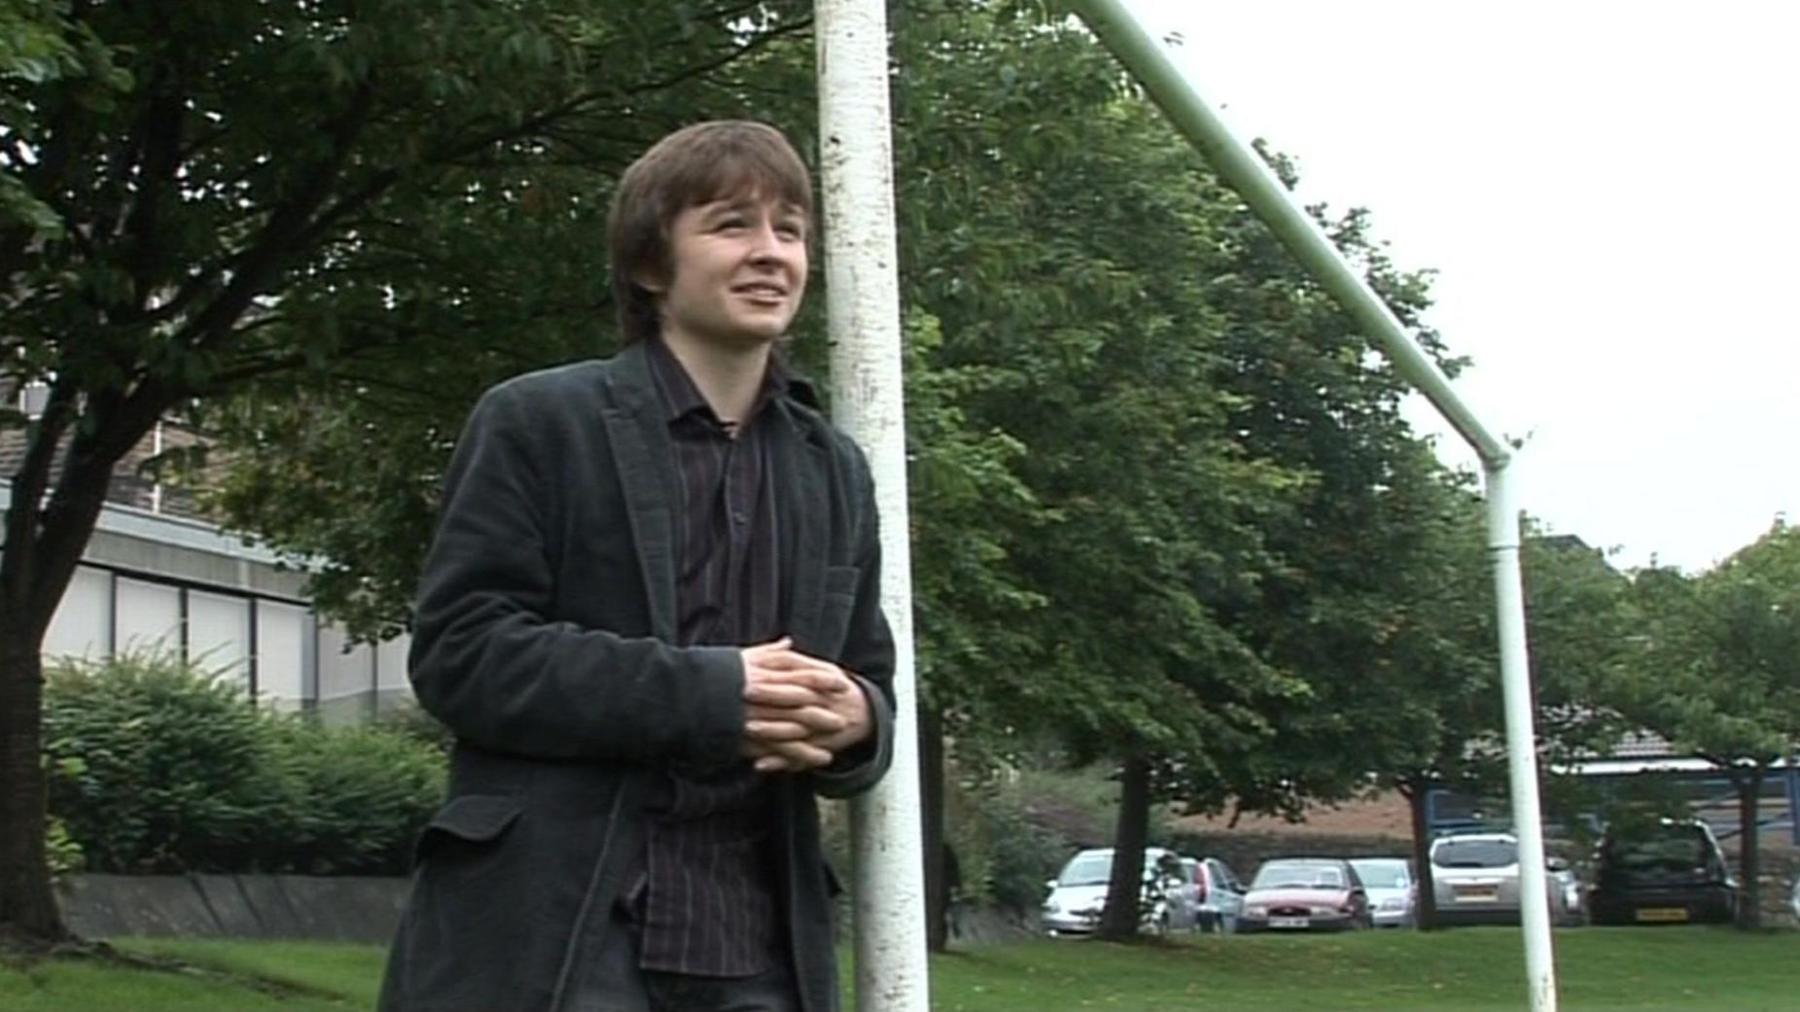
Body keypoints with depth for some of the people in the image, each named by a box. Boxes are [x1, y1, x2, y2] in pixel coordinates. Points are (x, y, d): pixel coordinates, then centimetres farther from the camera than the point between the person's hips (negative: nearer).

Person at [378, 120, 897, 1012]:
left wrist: (855, 722, -4)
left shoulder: (836, 472, 19)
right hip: (551, 937, -5)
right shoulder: (539, 424, 2)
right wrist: (700, 694, -16)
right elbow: (457, 649, -7)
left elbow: (866, 684, 22)